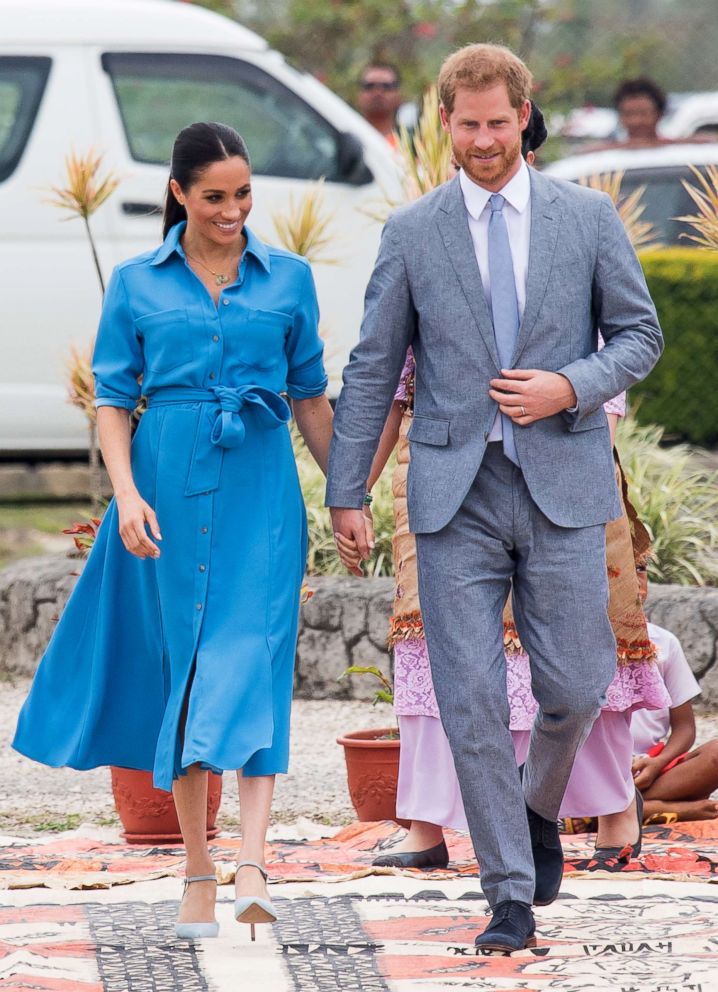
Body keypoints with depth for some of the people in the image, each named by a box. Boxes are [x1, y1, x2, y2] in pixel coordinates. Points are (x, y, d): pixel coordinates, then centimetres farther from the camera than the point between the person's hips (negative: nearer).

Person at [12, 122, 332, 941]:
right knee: (181, 667, 3)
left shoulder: (289, 279, 8)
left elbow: (309, 395, 14)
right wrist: (126, 493, -10)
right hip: (170, 483, 0)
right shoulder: (137, 284, 5)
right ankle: (197, 874, 11)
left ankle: (251, 863, -25)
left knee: (252, 657, -13)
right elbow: (113, 397, 4)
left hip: (260, 484, 0)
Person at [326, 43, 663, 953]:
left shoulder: (588, 218, 5)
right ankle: (511, 895, 2)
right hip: (455, 493, 0)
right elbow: (372, 368, 8)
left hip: (562, 482, 0)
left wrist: (572, 388, -10)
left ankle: (539, 806, 33)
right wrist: (346, 490, 5)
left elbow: (640, 333, 9)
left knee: (574, 687, 0)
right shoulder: (411, 232, 6)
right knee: (471, 698, -5)